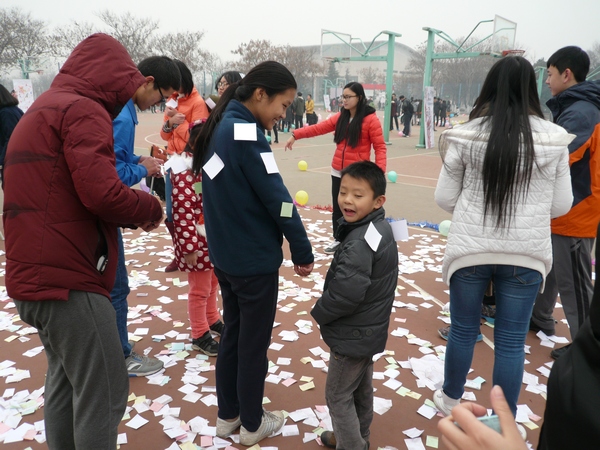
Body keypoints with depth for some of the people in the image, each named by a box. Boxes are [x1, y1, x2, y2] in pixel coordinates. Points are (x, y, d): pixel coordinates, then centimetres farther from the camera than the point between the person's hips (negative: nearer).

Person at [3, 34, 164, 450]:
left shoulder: (40, 110, 20)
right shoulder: (82, 109, -11)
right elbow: (101, 193, -24)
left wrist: (132, 205, 10)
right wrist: (149, 208, -5)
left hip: (37, 274, 10)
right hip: (67, 277, -10)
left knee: (66, 383, 19)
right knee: (105, 393, -2)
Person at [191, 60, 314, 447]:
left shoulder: (220, 126, 6)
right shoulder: (246, 132, -21)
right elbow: (276, 197, -20)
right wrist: (303, 250, -11)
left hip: (226, 254, 9)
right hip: (254, 259, -8)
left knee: (232, 334, 20)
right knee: (254, 343, 8)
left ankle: (228, 415, 35)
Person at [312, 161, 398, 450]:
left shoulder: (358, 243, -31)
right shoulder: (381, 228, 0)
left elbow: (346, 293, -33)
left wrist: (319, 313, -13)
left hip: (352, 334, -10)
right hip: (370, 328, 10)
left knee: (338, 395, 9)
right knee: (361, 388, 26)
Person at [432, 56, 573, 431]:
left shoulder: (467, 136, -7)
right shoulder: (553, 139, -4)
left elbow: (444, 197, -1)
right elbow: (561, 205, 2)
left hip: (470, 248, 0)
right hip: (527, 253, 1)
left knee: (463, 329, 17)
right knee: (512, 342, 11)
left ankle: (451, 399, 38)